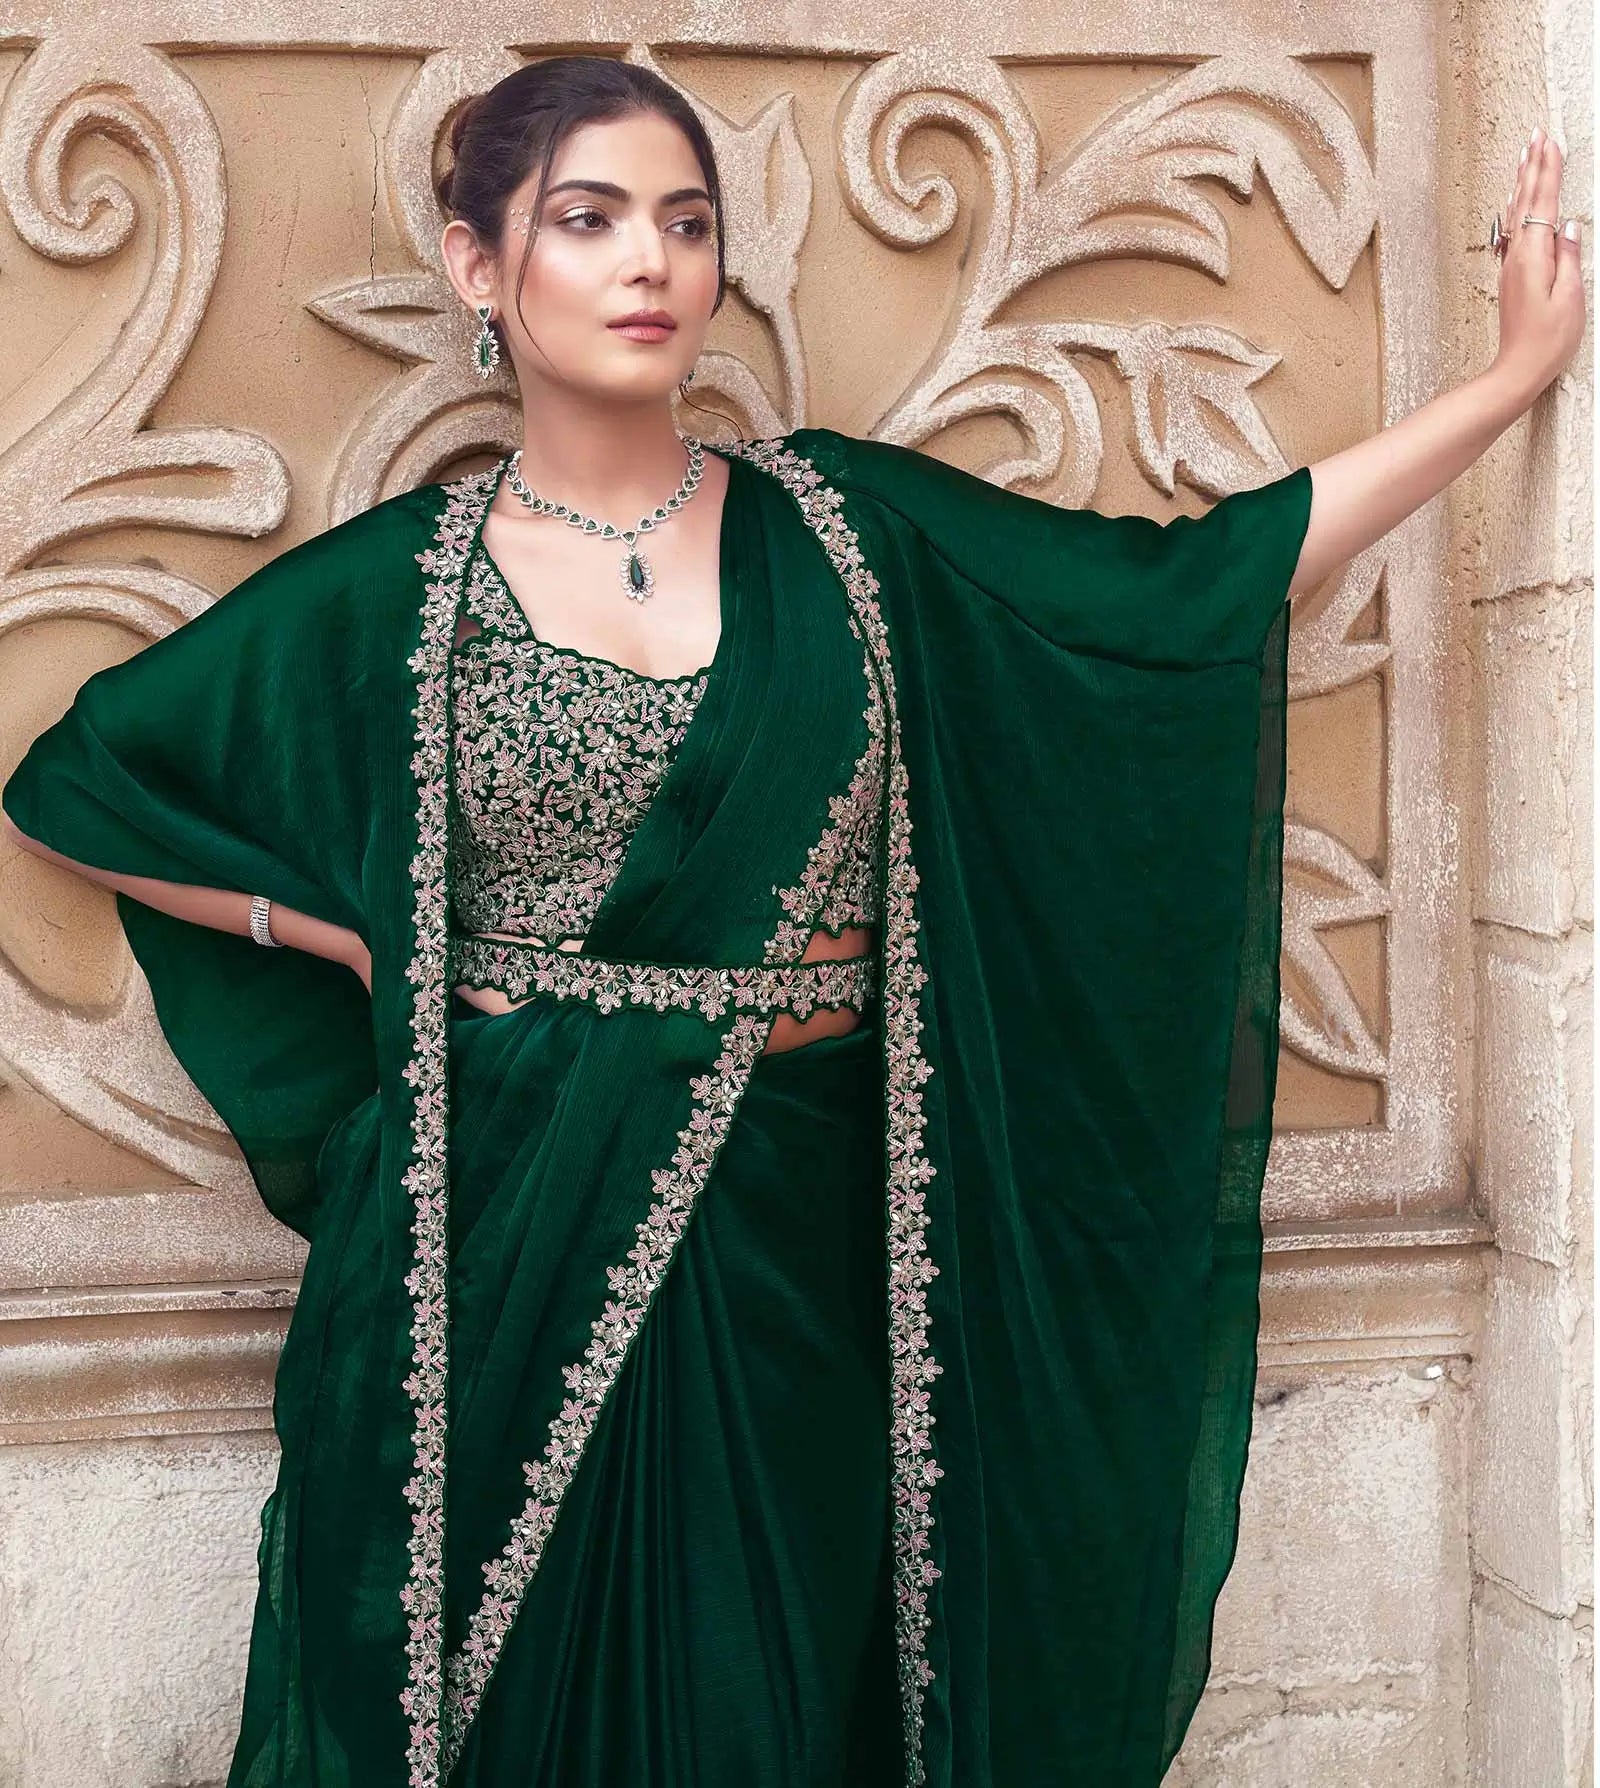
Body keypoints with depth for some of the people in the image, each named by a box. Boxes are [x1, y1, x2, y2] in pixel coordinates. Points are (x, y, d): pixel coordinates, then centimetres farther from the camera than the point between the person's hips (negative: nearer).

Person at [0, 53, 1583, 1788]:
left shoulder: (843, 525, 4)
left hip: (791, 1243, 2)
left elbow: (1209, 568, 4)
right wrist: (344, 933, 1)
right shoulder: (387, 592, 0)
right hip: (494, 1252, -1)